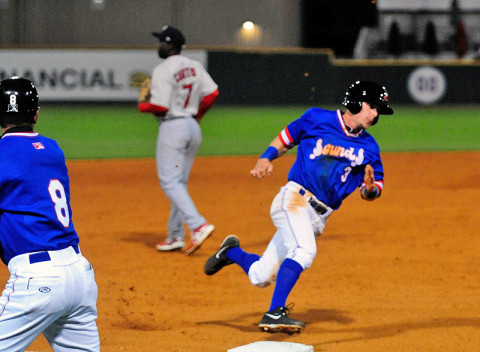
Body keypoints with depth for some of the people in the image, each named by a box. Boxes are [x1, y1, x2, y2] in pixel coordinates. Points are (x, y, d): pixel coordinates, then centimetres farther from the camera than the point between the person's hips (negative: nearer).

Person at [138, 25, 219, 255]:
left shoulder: (163, 70, -14)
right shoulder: (194, 66, 8)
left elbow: (160, 106, -19)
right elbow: (212, 93, 4)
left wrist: (142, 104, 0)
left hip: (173, 127, -8)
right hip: (193, 128, 8)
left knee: (170, 182, -9)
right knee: (179, 182, 14)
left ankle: (198, 225, -25)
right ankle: (176, 236, 15)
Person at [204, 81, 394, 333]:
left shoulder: (368, 147, 9)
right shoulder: (317, 119, 2)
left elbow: (372, 192, 8)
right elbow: (284, 140, 13)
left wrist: (370, 189, -15)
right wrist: (265, 158, -5)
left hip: (318, 217, 5)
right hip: (294, 198, -5)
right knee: (304, 250, -33)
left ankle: (232, 252, 36)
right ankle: (275, 313, -34)